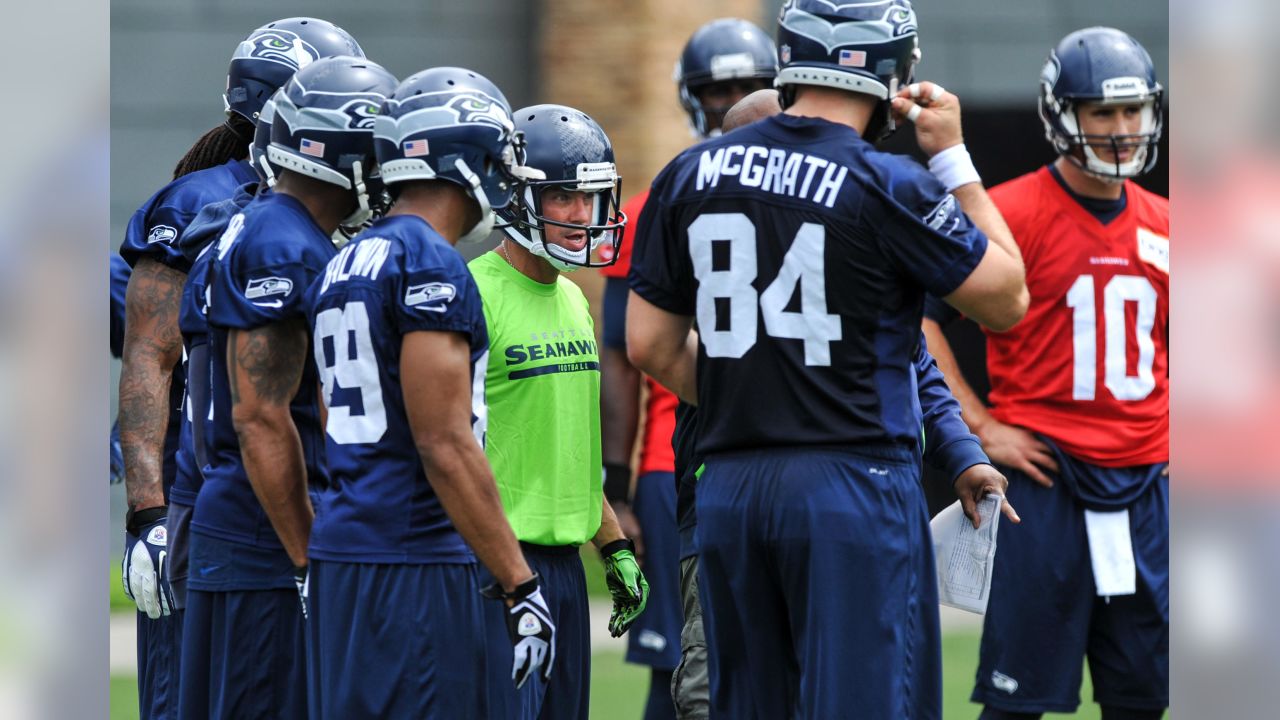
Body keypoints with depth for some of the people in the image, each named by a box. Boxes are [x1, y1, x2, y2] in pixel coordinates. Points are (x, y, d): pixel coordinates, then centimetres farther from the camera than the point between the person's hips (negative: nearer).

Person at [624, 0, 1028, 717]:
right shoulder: (887, 188, -11)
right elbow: (1008, 299, 2)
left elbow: (651, 347, 10)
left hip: (730, 489, 5)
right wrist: (953, 159, 7)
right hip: (856, 485, -5)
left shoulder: (692, 175, 5)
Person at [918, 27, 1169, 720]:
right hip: (1047, 476, -6)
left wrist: (1174, 436, 14)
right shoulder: (1012, 214, -8)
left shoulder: (1159, 226, 11)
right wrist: (980, 426, -11)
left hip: (1144, 479, 6)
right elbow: (920, 319, -7)